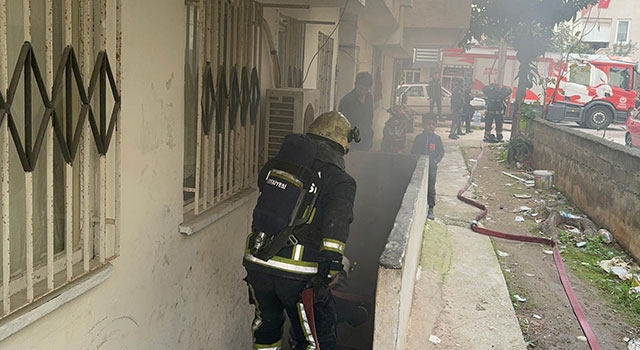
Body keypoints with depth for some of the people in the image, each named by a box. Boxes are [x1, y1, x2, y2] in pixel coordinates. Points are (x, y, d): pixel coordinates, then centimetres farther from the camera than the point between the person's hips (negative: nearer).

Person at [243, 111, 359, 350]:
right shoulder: (340, 181, -6)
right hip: (299, 274, -5)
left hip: (257, 263, 5)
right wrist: (331, 262, -27)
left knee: (266, 324, 30)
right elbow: (336, 222, -20)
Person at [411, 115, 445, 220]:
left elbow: (441, 151, 8)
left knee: (431, 188, 4)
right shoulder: (419, 138, 0)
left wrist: (436, 160, -4)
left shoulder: (436, 138, 1)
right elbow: (413, 151, 6)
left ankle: (431, 210, 13)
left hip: (432, 167, 0)